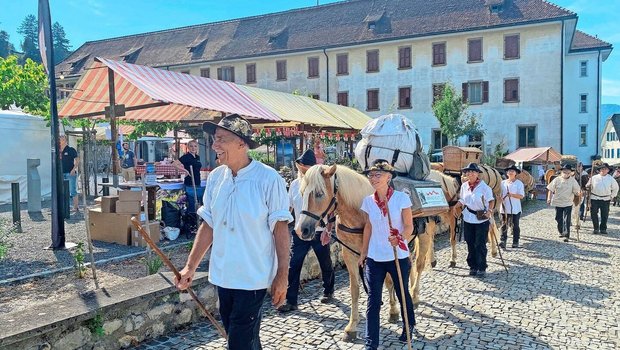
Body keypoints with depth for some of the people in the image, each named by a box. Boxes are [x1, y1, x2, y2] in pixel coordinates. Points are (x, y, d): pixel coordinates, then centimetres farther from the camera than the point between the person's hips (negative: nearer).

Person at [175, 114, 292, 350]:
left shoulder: (268, 178, -14)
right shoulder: (215, 177, 1)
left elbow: (280, 229, -10)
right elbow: (208, 225, 8)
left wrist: (282, 275, -11)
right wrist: (190, 267, 6)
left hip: (253, 278, -5)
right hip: (222, 275, 5)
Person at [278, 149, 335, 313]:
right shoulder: (294, 184, 2)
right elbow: (289, 206, 13)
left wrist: (327, 230, -21)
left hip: (319, 232, -3)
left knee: (326, 265, 15)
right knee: (293, 266, -2)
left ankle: (328, 291, 38)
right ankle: (291, 301, 5)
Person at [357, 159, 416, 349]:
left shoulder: (402, 198, -12)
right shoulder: (368, 201, -2)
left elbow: (409, 226, -9)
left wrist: (399, 238, -30)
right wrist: (363, 253, 11)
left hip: (398, 256, -2)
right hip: (374, 258, 2)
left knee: (402, 294, 18)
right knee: (373, 300, 3)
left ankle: (409, 326, 45)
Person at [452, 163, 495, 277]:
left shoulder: (484, 186, -12)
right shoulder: (464, 186, 3)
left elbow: (491, 200, -9)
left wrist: (490, 210, -26)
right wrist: (455, 207, -2)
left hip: (481, 220, -5)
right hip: (468, 219, 5)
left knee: (480, 245, 0)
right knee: (470, 245, 11)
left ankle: (482, 268, 12)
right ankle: (473, 266, 23)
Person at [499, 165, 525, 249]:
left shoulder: (519, 183, -2)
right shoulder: (503, 183, 9)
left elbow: (521, 196, -9)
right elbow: (500, 194, 12)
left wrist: (512, 195, -23)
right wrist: (501, 199, -8)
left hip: (515, 209, -3)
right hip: (504, 208, 3)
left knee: (515, 226, 6)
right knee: (504, 225, 2)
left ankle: (515, 242, 15)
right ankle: (503, 241, 4)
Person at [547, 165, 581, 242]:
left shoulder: (573, 181, -5)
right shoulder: (557, 180, -4)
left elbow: (576, 192, -7)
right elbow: (551, 190, -1)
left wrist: (579, 193, -29)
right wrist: (549, 198, -11)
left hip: (568, 204, -2)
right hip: (558, 203, 2)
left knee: (567, 220, -6)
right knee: (558, 219, 13)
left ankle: (566, 235, -2)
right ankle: (561, 232, 33)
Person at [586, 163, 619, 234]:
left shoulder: (611, 179, 2)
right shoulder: (594, 178, 0)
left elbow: (615, 188, 13)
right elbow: (588, 186, 7)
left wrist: (612, 196, 9)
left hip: (605, 199, 0)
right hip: (594, 199, 0)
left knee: (605, 215, 4)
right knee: (594, 214, 2)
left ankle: (603, 229, 17)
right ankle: (596, 228, 15)